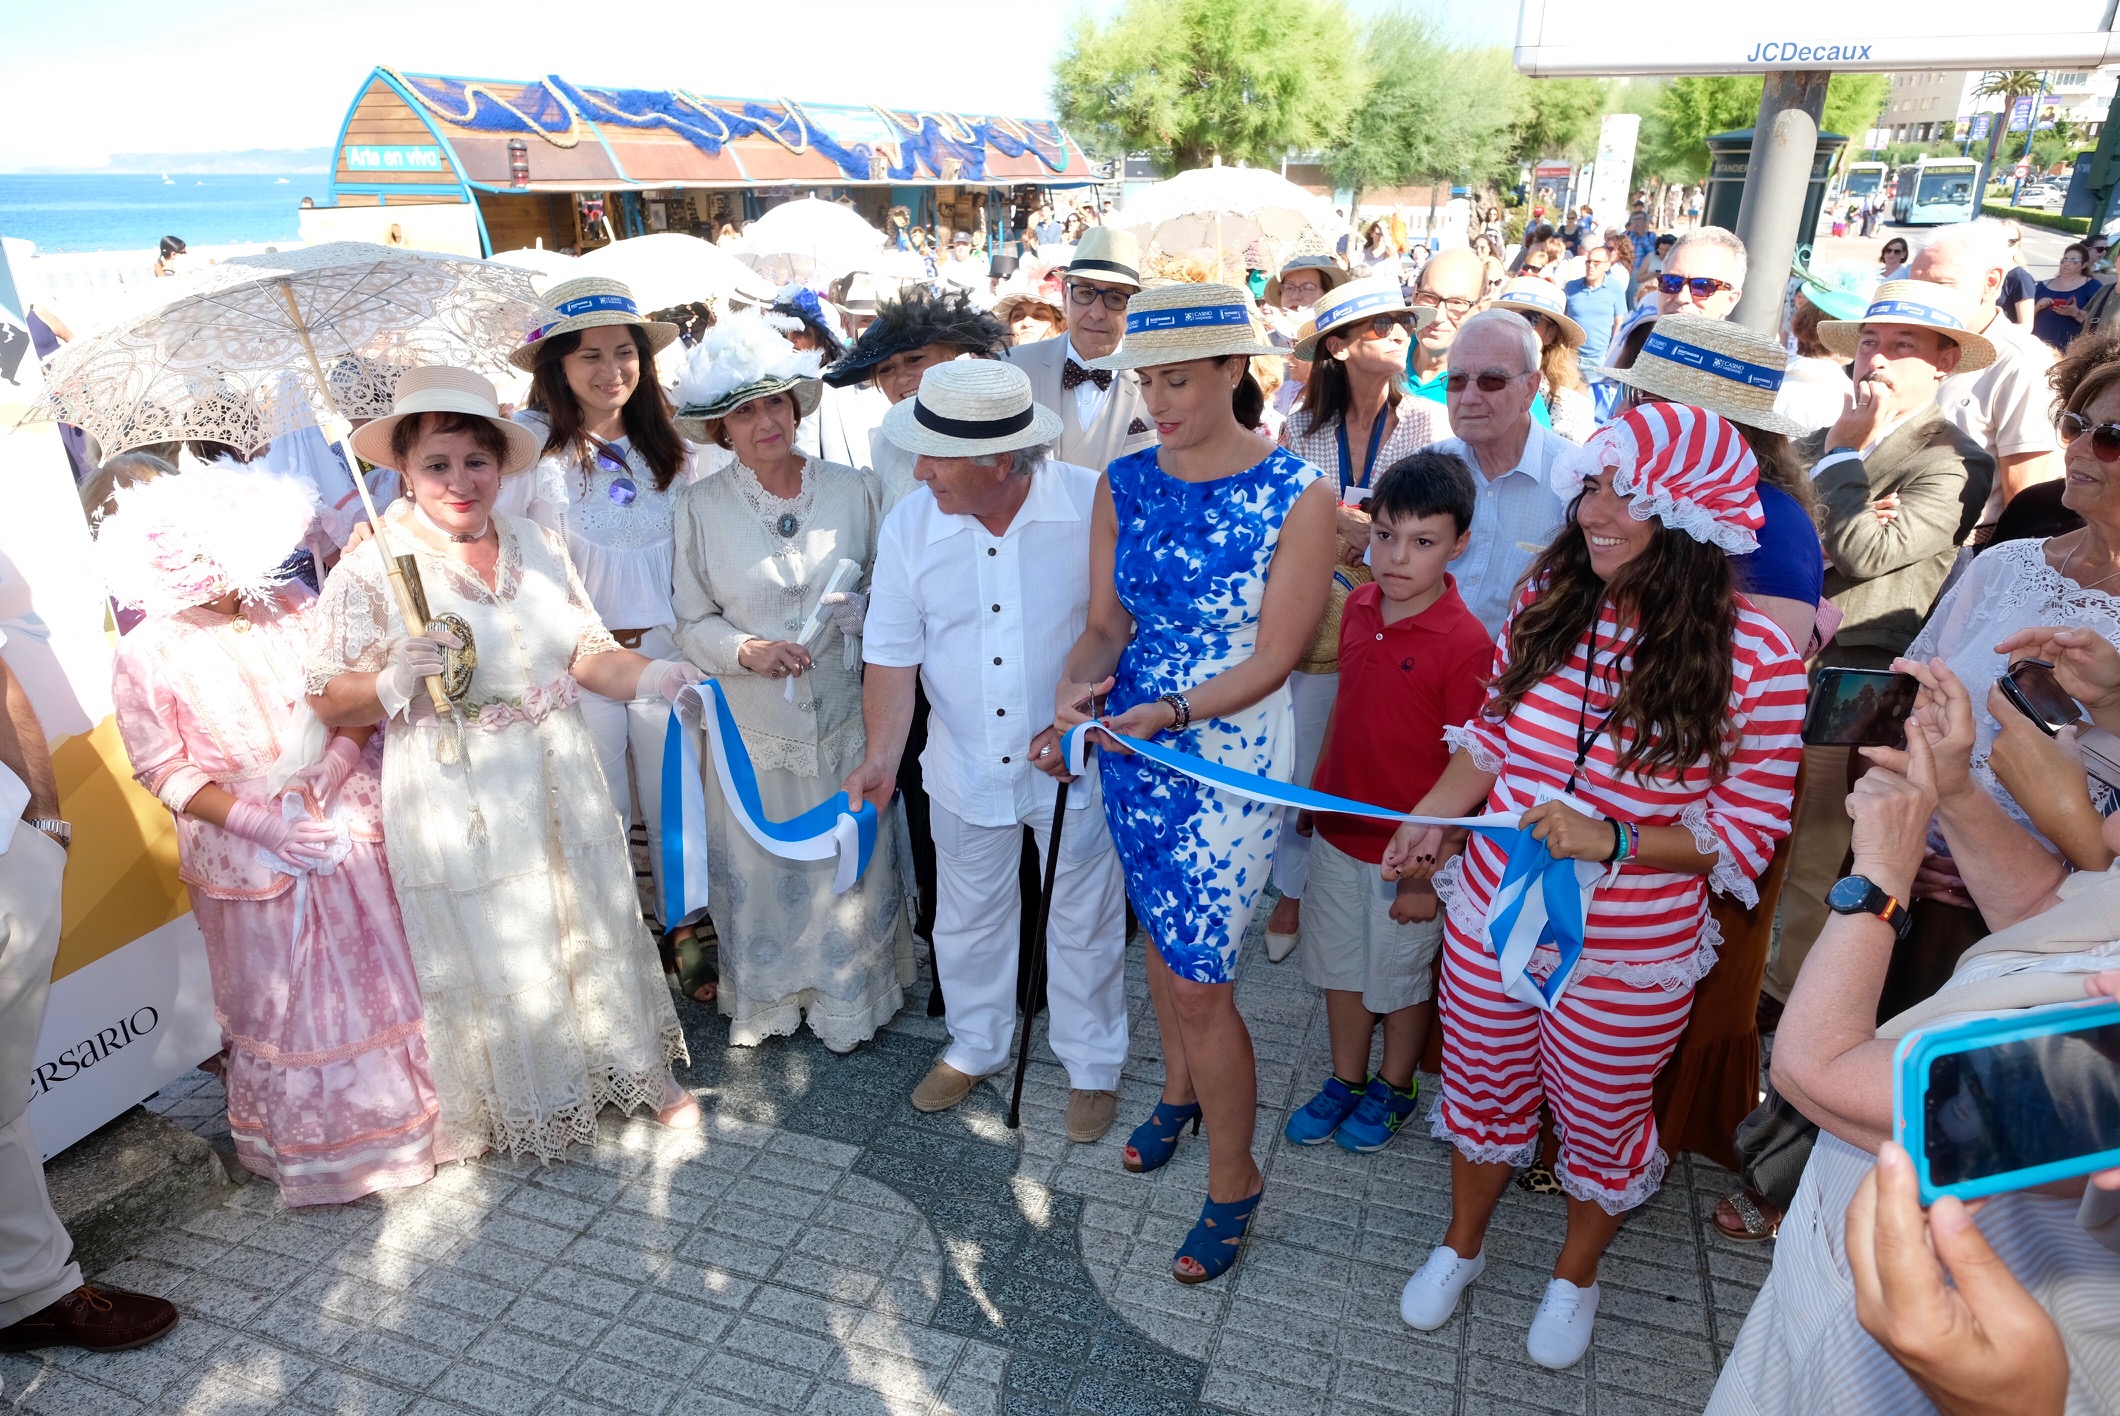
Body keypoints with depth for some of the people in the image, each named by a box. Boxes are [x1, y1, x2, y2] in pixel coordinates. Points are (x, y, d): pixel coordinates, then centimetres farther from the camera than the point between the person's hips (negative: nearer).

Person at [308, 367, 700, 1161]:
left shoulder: (537, 546, 5)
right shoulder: (371, 568, -8)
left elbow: (587, 652, 4)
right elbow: (329, 701, -6)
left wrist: (650, 676, -15)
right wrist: (396, 682, -26)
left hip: (560, 788, 4)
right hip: (457, 805, -4)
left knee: (595, 927, 16)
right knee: (487, 952, 10)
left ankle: (639, 1071, 36)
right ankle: (523, 1106, 33)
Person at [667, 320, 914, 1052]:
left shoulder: (855, 490, 0)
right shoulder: (701, 506, -3)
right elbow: (692, 623, -2)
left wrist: (866, 611, -14)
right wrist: (747, 650, -20)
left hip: (845, 720, 1)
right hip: (754, 726, -1)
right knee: (761, 869, 12)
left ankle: (850, 1000, 34)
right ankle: (765, 1001, 37)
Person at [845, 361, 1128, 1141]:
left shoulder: (1094, 506, -20)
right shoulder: (909, 528, -10)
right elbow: (893, 657, -4)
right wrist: (882, 757, -16)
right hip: (966, 769, 3)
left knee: (1084, 923, 15)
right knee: (969, 919, 21)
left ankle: (1092, 1064, 39)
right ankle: (975, 1046, 47)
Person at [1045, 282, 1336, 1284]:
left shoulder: (1297, 495, -14)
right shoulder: (1124, 483, 1)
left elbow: (1275, 656, -15)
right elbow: (1106, 621, 3)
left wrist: (1166, 713, -26)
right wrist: (1078, 684, -18)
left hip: (1228, 758, -5)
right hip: (1128, 745, 5)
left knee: (1200, 982, -1)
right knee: (1164, 933, 22)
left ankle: (1233, 1183, 23)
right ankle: (1179, 1090, 49)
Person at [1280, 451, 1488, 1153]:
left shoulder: (1465, 642, -21)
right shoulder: (1359, 605, -3)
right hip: (1338, 831, 5)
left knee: (1400, 976, 17)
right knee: (1340, 964, 20)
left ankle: (1393, 1088, 41)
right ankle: (1345, 1080, 42)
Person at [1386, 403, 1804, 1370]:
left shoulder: (1755, 660, -20)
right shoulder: (1545, 604, -8)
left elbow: (1745, 835, -12)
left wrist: (1610, 840, -26)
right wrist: (1430, 817, -8)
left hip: (1628, 962, -3)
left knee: (1601, 1123, 22)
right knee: (1482, 1092, 23)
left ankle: (1575, 1274, 53)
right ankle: (1461, 1246, 52)